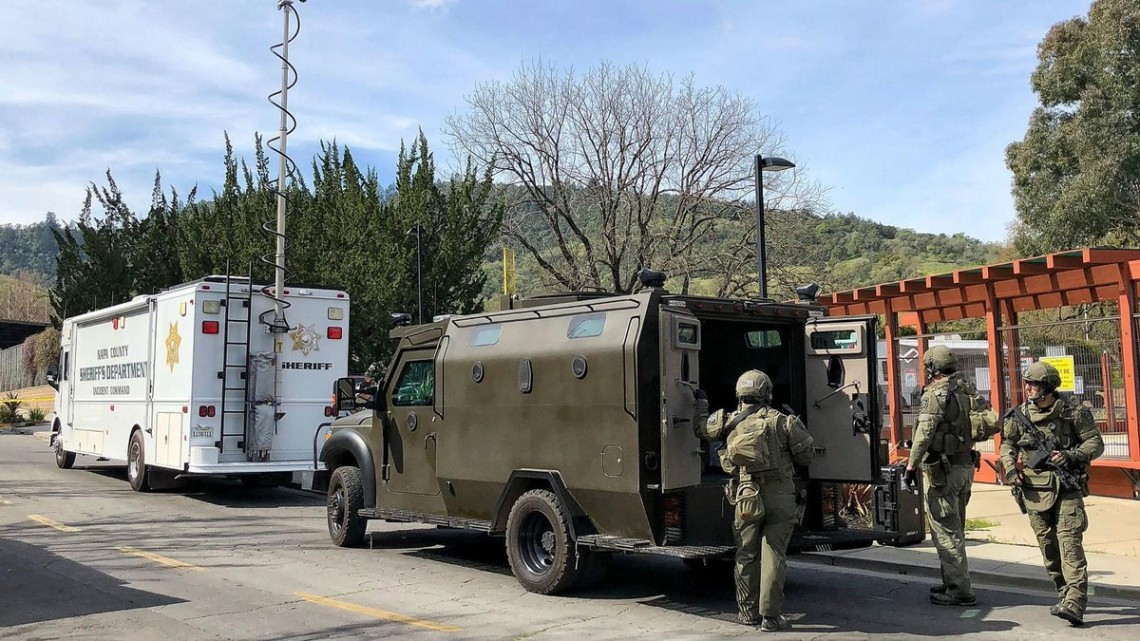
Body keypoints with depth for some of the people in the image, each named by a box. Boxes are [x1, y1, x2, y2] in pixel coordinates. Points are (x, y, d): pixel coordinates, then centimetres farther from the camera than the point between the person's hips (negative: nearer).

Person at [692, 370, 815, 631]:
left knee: (747, 555, 13)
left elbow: (700, 426, 21)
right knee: (774, 555, 1)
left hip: (747, 498, 1)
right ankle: (771, 616, 3)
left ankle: (749, 611, 21)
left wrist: (701, 403, 39)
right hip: (780, 496, -1)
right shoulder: (783, 421, 0)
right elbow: (807, 455, 2)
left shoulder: (729, 422, 5)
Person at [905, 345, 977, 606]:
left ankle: (960, 591, 0)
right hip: (965, 466, 9)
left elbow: (924, 432, -21)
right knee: (955, 529, 19)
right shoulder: (965, 391, 11)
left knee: (945, 531, -3)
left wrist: (912, 464, -17)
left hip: (942, 469, -9)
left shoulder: (936, 393, -15)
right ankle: (954, 582, 28)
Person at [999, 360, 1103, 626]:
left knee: (1069, 542, -13)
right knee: (1048, 545, 10)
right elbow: (1007, 444, 16)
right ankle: (1064, 595, 25)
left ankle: (1075, 605, -18)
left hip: (1067, 488, -4)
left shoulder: (1073, 412, -5)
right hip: (1035, 490, 4)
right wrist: (1010, 467, -1)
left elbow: (1096, 442, -1)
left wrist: (1071, 455, -17)